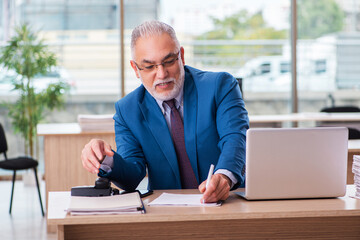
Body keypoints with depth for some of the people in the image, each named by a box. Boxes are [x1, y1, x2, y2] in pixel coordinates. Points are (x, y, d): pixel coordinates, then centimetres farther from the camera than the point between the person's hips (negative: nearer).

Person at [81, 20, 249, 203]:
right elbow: (133, 175, -4)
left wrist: (224, 176, -38)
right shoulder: (127, 110, 5)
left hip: (228, 203, 0)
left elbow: (235, 138, -17)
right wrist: (107, 162, -27)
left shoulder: (220, 87, -2)